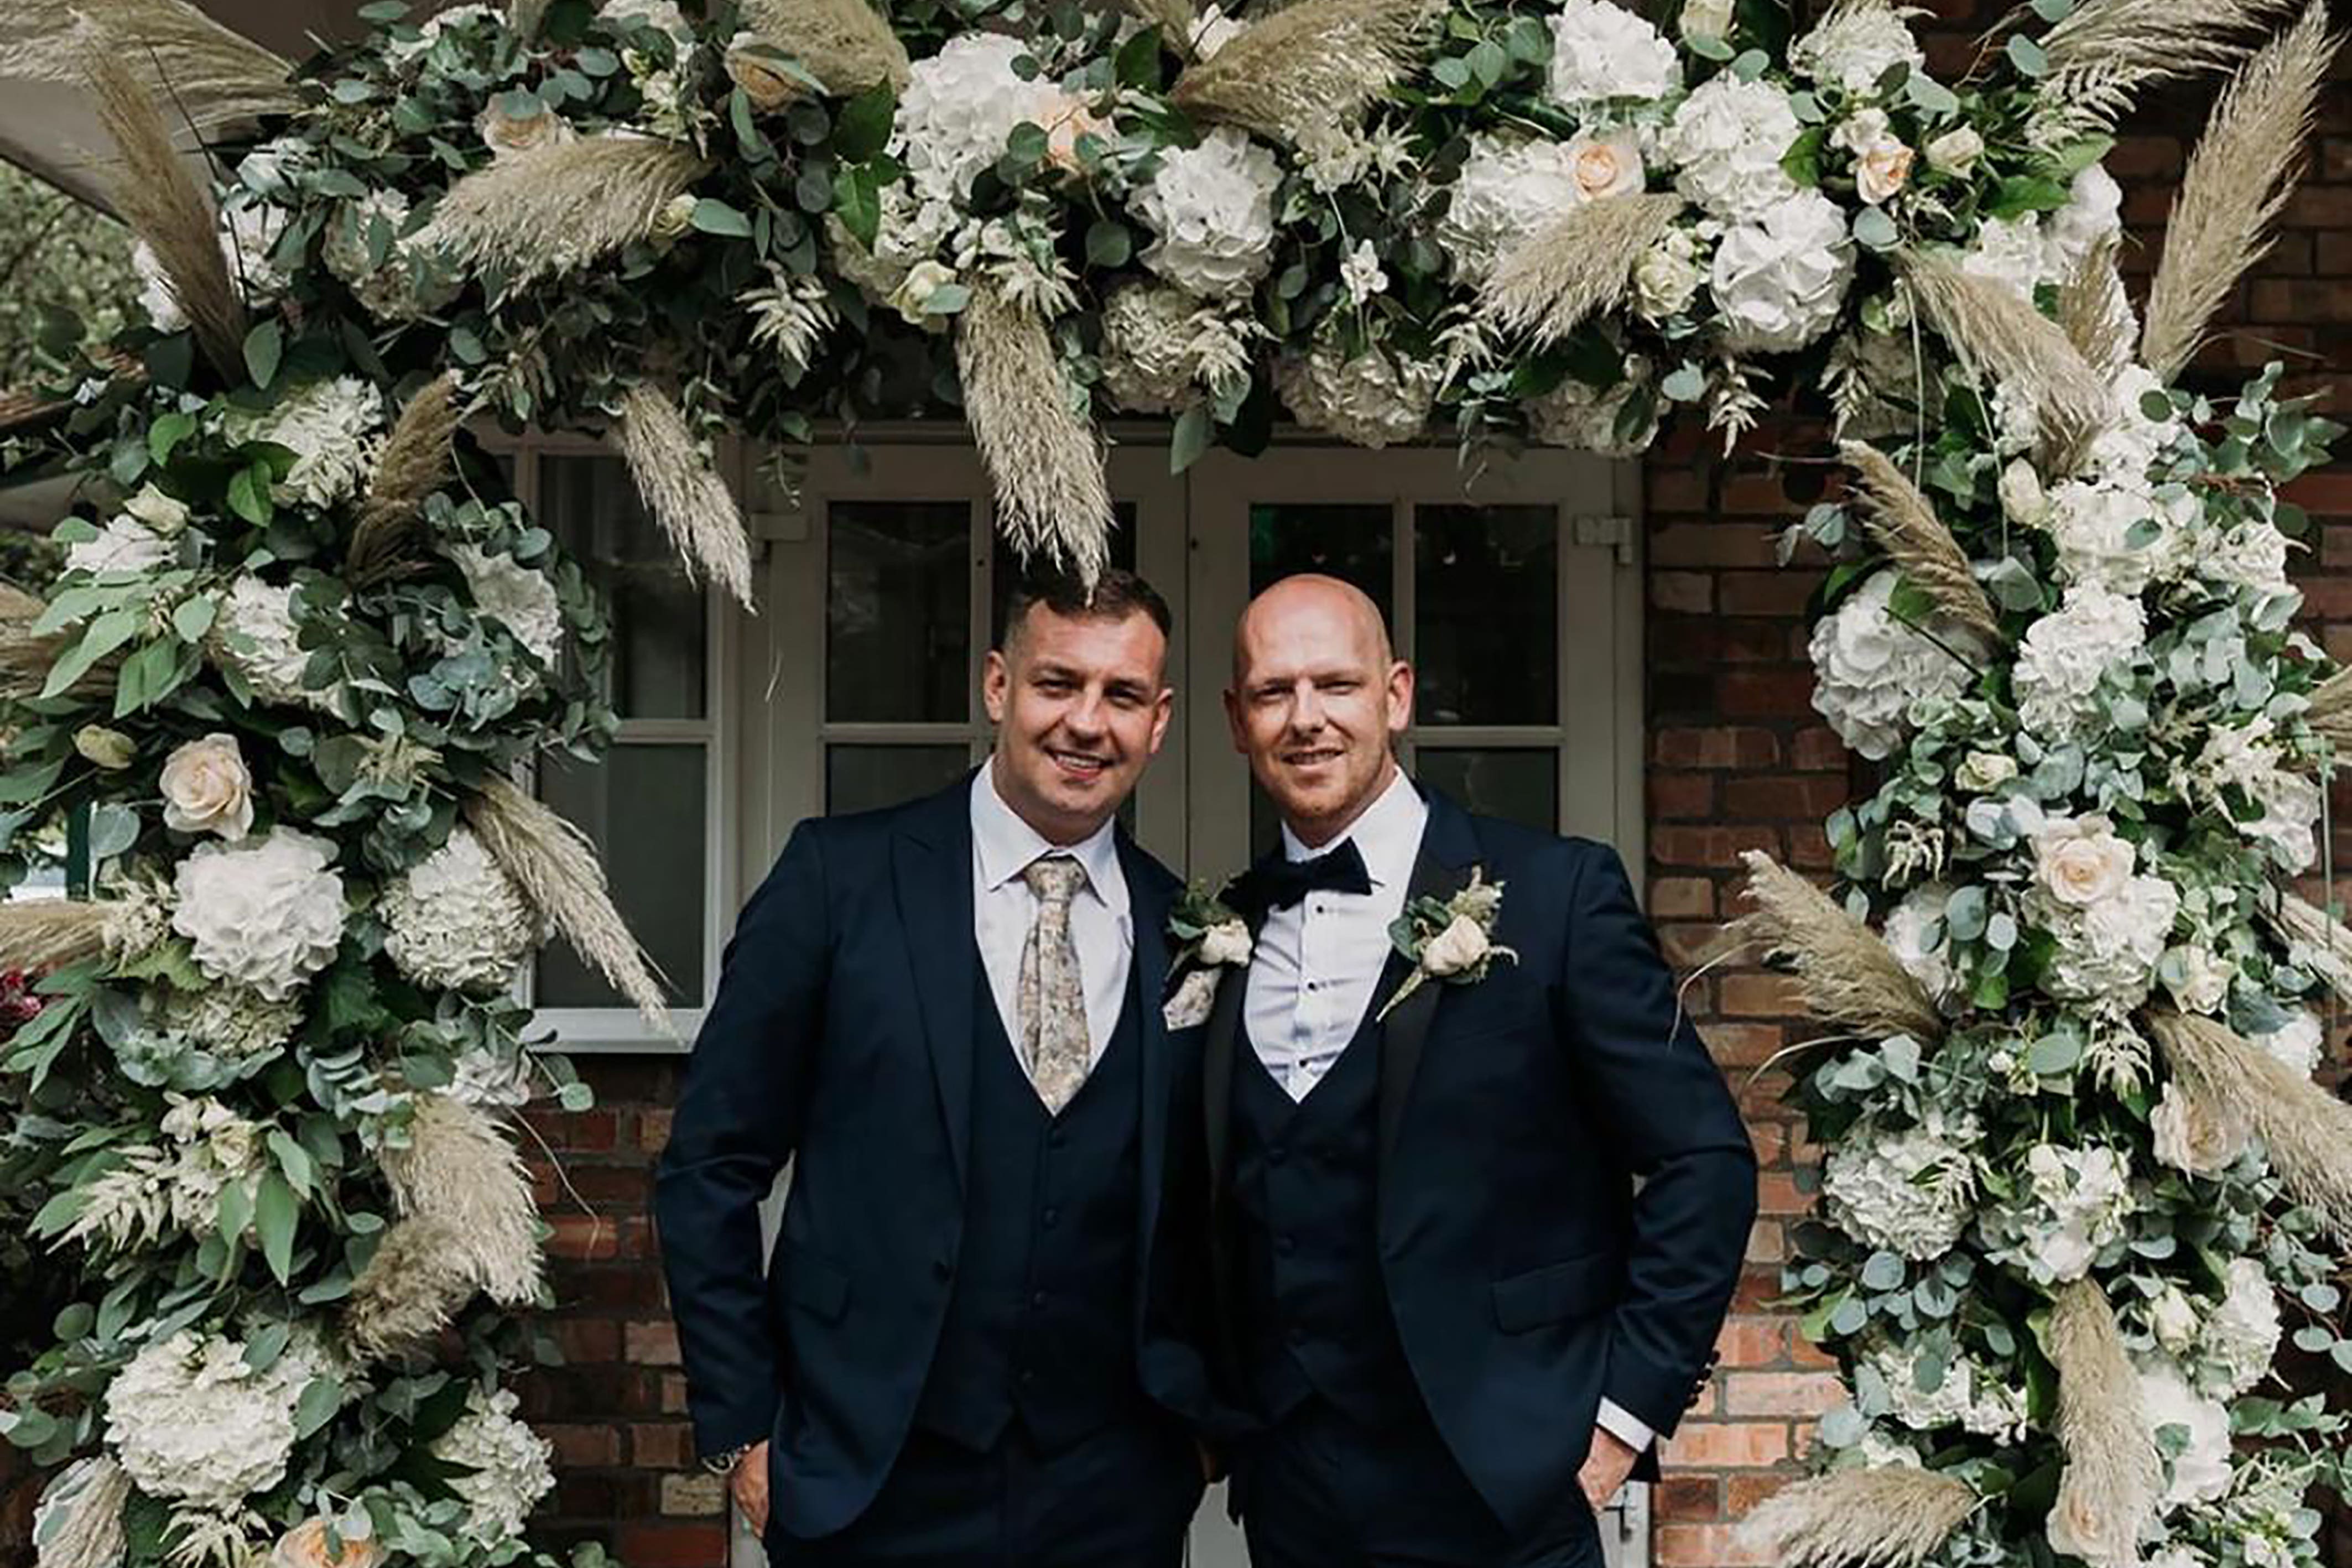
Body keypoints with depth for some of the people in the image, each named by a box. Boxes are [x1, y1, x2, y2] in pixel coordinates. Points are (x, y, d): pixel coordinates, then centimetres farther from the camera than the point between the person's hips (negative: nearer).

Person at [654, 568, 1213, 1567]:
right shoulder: (840, 876, -6)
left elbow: (1198, 1212, 10)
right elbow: (711, 1167, -4)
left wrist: (1197, 1415, 2)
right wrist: (741, 1429, -4)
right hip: (871, 1484, -2)